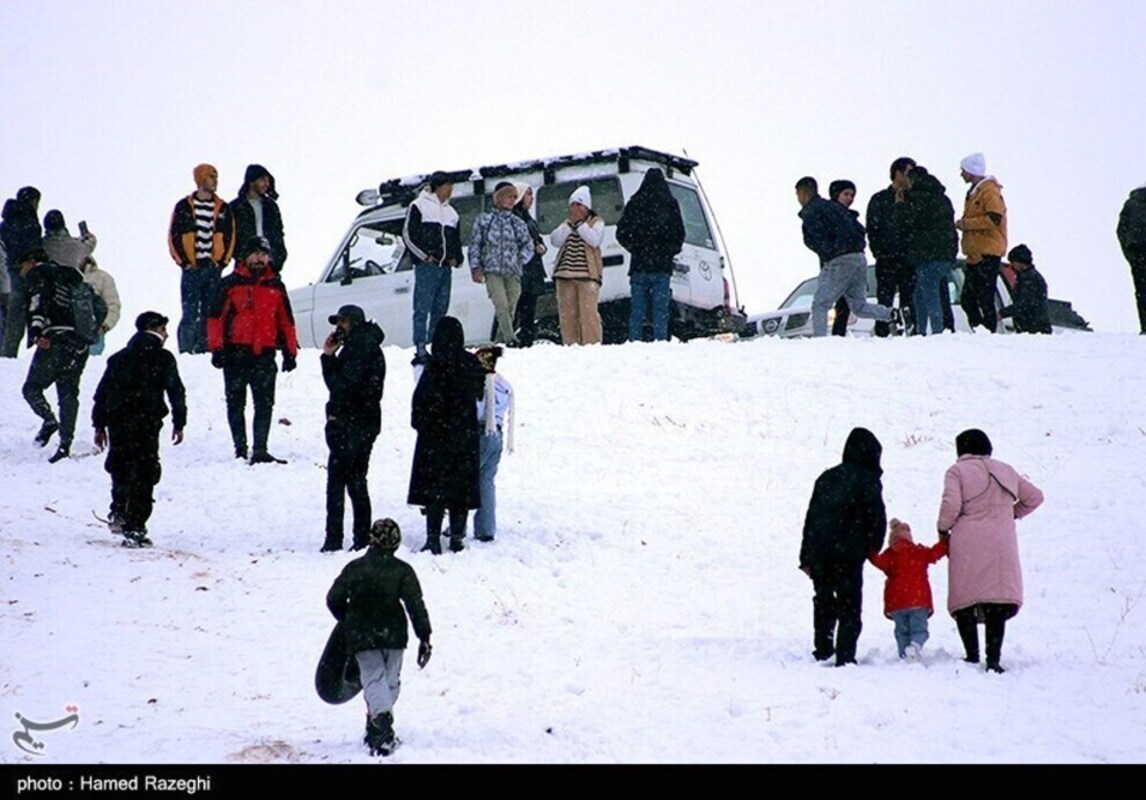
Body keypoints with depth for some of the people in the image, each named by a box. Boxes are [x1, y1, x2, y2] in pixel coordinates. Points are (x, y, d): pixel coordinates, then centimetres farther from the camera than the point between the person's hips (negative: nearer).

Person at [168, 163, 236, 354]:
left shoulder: (223, 208, 10)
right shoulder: (184, 207, 2)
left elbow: (230, 236, 12)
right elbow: (174, 236, 0)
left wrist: (222, 262, 1)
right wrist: (184, 262, -7)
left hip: (214, 269, 3)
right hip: (192, 269, -3)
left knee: (210, 313, 3)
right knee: (190, 313, -6)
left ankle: (204, 349, 8)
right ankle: (186, 351, -4)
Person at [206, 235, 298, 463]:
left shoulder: (276, 286, 13)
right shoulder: (231, 284, 4)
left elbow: (286, 321, 18)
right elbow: (216, 317, 2)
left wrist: (290, 351, 11)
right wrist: (217, 348, -6)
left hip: (265, 355, 1)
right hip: (236, 353, -1)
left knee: (265, 405, -9)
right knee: (236, 404, 4)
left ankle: (260, 450, -12)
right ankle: (240, 451, 10)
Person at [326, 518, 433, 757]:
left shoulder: (354, 568, 1)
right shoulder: (402, 570, -3)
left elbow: (333, 599, 6)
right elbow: (415, 604, -10)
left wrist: (349, 622, 24)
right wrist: (425, 637, -7)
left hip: (362, 637, 0)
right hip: (393, 636, 0)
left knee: (373, 678, -1)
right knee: (391, 681, 16)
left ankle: (382, 721, -28)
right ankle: (376, 731, 18)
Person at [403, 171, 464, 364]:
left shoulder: (451, 212, 20)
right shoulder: (418, 207, 0)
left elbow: (456, 239, 26)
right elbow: (408, 234, -5)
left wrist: (456, 258, 8)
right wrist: (424, 256, -11)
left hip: (445, 267, 7)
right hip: (427, 267, -7)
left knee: (441, 310, 7)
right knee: (422, 309, -11)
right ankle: (420, 348, -15)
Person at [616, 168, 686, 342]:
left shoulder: (634, 203, 5)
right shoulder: (670, 203, 1)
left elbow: (621, 232, 6)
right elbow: (679, 234, 1)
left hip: (639, 263, 2)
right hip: (662, 264, -2)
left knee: (637, 310, 4)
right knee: (660, 311, -3)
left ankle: (634, 342, -2)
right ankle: (660, 342, -10)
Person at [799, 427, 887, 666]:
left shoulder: (826, 478, 15)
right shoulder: (867, 480, -3)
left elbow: (810, 518, 15)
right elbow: (877, 519, -6)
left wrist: (806, 557, 17)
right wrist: (872, 549, 11)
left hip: (818, 554, 5)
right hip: (848, 554, -5)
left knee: (823, 603, 19)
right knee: (849, 606, -1)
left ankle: (823, 650, 22)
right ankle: (845, 656, -9)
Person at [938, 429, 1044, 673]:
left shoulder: (957, 471, 3)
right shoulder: (1005, 471, 18)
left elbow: (951, 505, -10)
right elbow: (1034, 497, 22)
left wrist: (943, 529, 6)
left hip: (967, 544, -3)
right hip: (1001, 542, 3)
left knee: (964, 600, 4)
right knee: (997, 601, 0)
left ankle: (972, 656, -2)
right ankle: (993, 659, -9)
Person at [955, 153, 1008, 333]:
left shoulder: (989, 191, -10)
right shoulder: (974, 192, 20)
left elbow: (994, 219, -22)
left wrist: (965, 223, -17)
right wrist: (963, 224, 9)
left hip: (988, 253, -10)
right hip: (975, 254, 10)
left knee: (984, 299, -10)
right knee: (968, 300, 9)